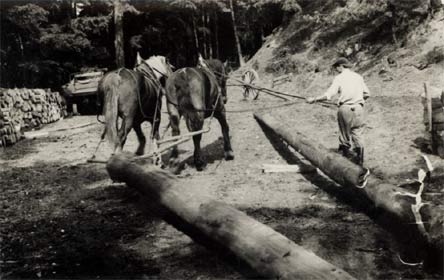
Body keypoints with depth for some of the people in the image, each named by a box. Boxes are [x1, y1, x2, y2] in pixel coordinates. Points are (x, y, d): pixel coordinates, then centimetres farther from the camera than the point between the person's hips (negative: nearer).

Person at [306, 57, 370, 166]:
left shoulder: (339, 78, -2)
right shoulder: (358, 77, 11)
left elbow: (328, 95, -11)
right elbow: (367, 94, 13)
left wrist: (314, 99, -1)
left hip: (344, 108, -3)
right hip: (358, 108, 3)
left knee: (344, 135, 9)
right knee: (358, 134, 7)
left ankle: (345, 158, 16)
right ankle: (360, 160, 4)